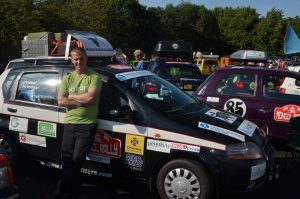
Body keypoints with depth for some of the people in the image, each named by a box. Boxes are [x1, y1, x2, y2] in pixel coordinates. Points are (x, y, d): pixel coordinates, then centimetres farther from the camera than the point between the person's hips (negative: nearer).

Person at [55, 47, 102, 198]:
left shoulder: (94, 77, -4)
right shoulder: (67, 79, 9)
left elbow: (91, 97, -19)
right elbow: (60, 101, -2)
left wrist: (71, 96, -5)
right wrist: (82, 100, -12)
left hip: (87, 125, -4)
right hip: (69, 124, 5)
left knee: (76, 161, -1)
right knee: (67, 160, 9)